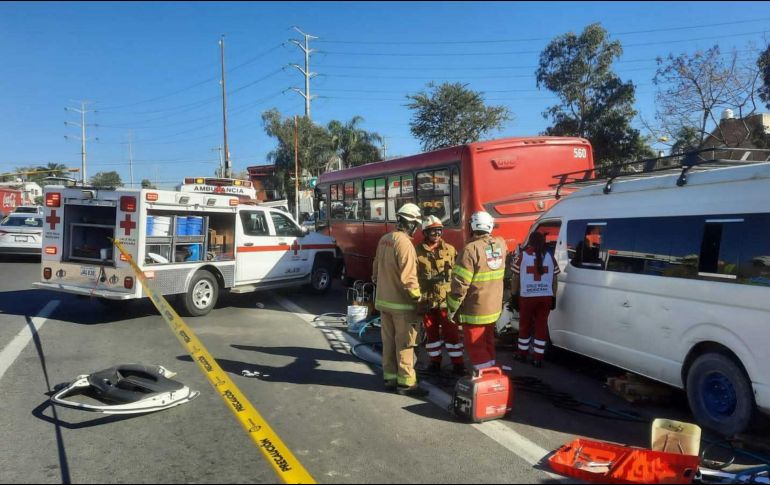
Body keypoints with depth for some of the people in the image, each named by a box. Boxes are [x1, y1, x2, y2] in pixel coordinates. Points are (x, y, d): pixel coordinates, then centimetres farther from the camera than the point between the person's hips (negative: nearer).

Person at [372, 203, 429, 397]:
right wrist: (417, 297, -12)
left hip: (383, 300, 8)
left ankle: (390, 377, 24)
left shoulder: (384, 240, 7)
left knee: (388, 341, 15)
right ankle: (406, 383, 6)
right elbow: (408, 277, -23)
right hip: (401, 303, -8)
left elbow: (376, 268, 16)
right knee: (405, 344, 0)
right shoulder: (404, 243, -20)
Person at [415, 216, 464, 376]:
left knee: (451, 332, 4)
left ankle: (458, 363, 13)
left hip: (446, 299, -1)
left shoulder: (450, 250, 1)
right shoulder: (418, 252, -2)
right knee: (431, 332, 12)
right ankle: (435, 361, 26)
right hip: (427, 300, 1)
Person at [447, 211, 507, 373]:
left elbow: (460, 283, -22)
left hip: (475, 310, -7)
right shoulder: (501, 244, 0)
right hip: (494, 307, 7)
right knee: (488, 342, 23)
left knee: (475, 346, 4)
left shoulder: (471, 249, -21)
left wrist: (452, 308, -12)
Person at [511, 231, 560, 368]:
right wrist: (553, 297, 16)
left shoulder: (522, 256, -3)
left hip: (527, 297, -2)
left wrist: (514, 295, 8)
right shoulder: (550, 257, 5)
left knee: (525, 325, 13)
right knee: (541, 326, 7)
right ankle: (538, 358, 8)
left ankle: (522, 354, 25)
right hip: (546, 297, 2)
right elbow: (554, 280, 8)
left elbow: (516, 279, 0)